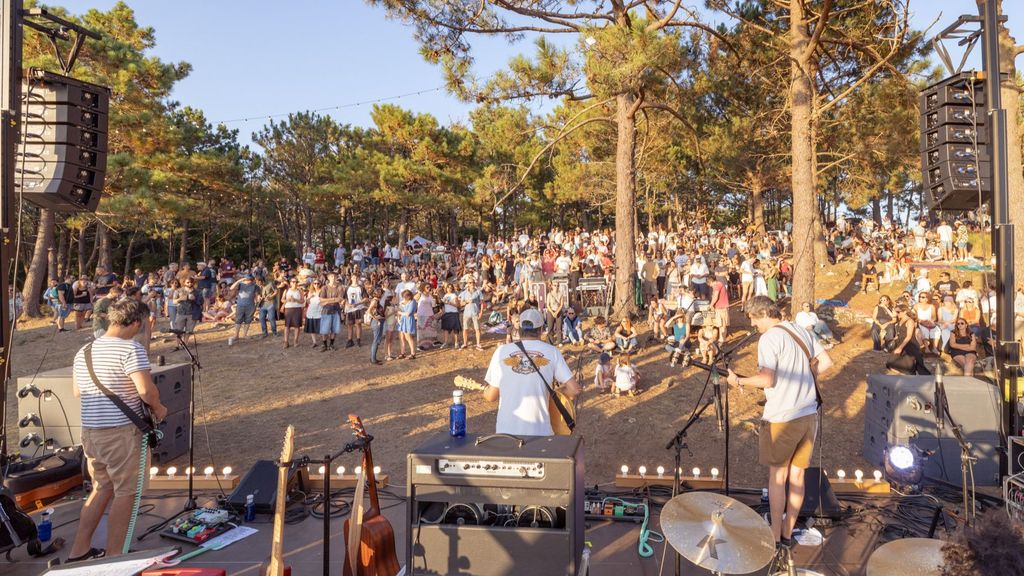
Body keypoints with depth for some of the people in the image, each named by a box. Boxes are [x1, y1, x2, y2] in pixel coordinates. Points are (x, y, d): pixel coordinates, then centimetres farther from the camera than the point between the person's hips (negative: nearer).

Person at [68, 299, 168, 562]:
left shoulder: (84, 351, 10)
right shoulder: (131, 349, -16)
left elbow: (77, 392, 21)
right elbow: (146, 390, -23)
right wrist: (158, 408, -6)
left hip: (90, 430, 8)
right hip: (122, 432, -8)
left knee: (103, 487, 22)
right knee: (125, 492, 4)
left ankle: (79, 550, 26)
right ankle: (114, 557, 10)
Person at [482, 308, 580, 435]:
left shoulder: (501, 351, -1)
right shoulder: (552, 352, -1)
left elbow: (491, 396, 2)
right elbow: (574, 390, -4)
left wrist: (485, 391, 24)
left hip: (506, 430, 1)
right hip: (539, 431, 0)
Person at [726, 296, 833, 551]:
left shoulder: (769, 338, -16)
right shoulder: (801, 331, 7)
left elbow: (766, 379, -22)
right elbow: (826, 362, 11)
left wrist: (738, 380, -8)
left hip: (781, 417, -7)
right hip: (809, 414, 7)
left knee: (778, 476, 8)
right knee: (797, 475, 14)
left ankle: (775, 536, 16)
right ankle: (788, 533, 25)